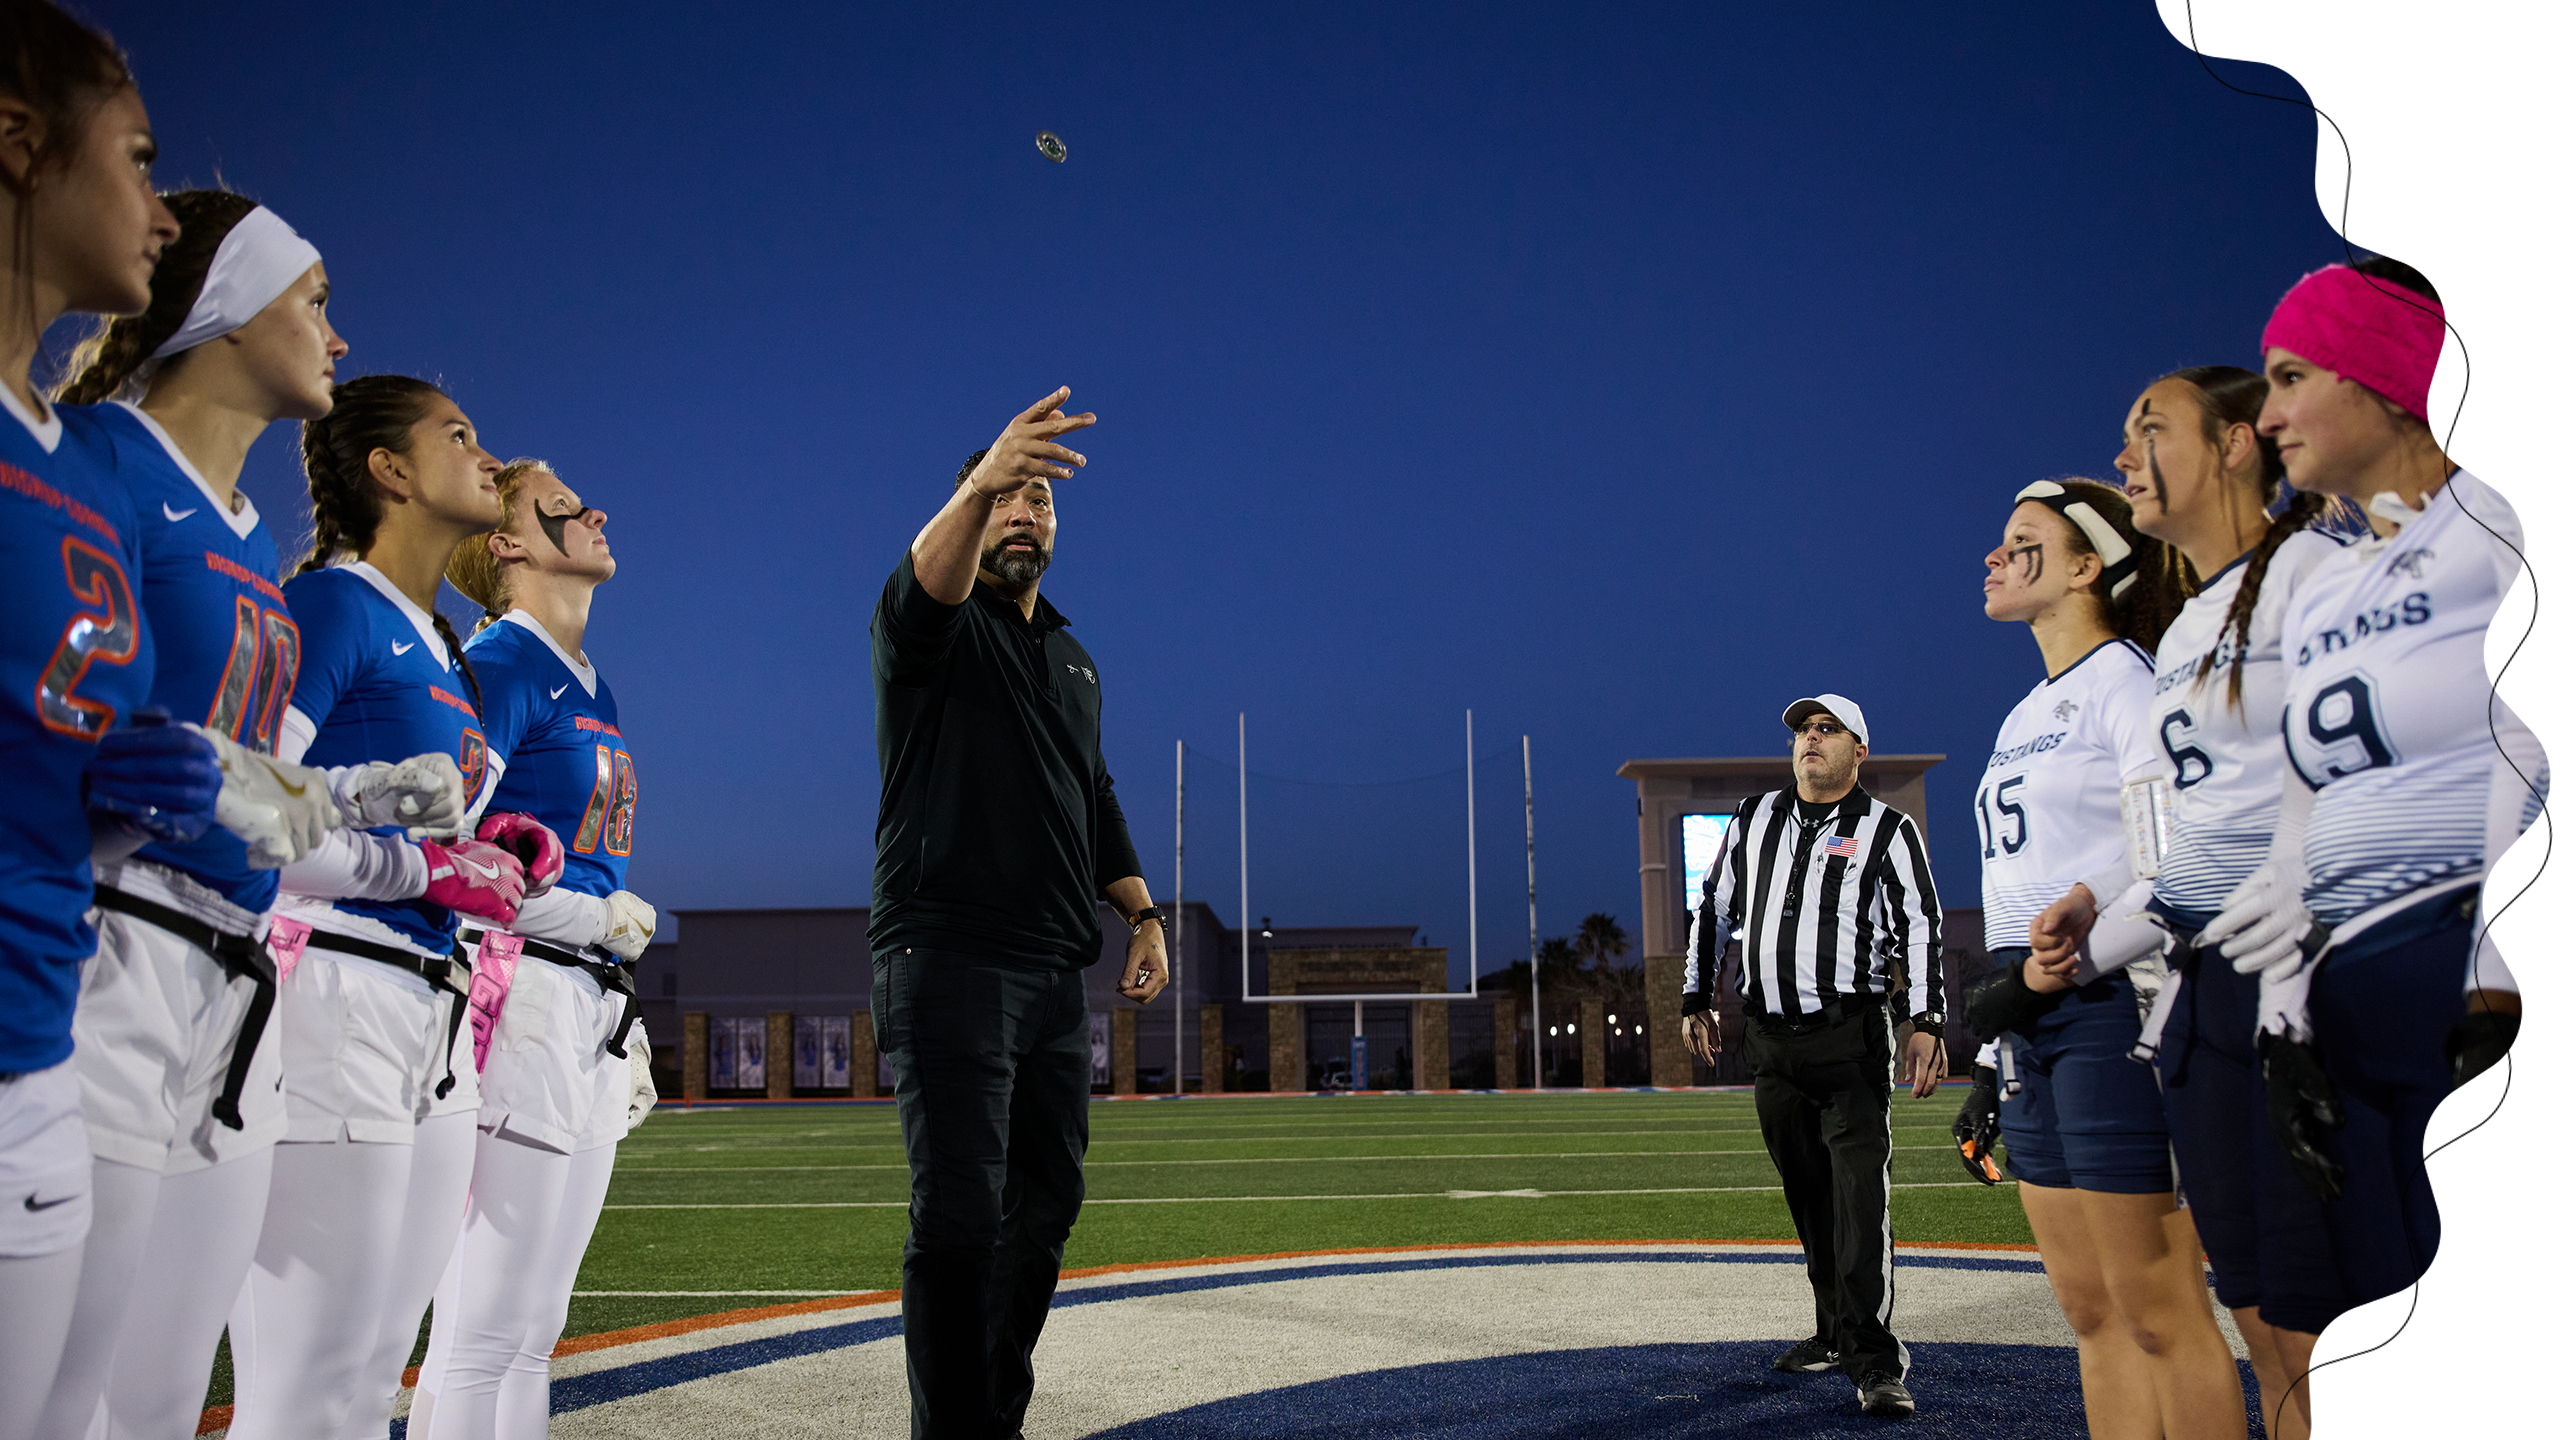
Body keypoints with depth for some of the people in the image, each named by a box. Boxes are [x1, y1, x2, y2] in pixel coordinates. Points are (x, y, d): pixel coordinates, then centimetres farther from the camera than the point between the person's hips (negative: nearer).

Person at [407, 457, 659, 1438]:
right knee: (484, 1332, -7)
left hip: (592, 1019, 9)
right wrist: (600, 916, -15)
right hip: (524, 998, -9)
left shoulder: (591, 685, 20)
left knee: (533, 1331, 12)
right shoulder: (500, 665, -7)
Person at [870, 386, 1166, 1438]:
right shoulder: (932, 629, 0)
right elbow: (923, 587, -25)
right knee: (961, 1213, -10)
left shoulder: (1073, 660, 23)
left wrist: (1143, 913, 11)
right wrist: (980, 483, -45)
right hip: (947, 957, -7)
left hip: (1053, 969, 7)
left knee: (1047, 1202, 9)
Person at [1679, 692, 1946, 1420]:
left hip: (1851, 1035, -4)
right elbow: (1714, 909, 21)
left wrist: (1926, 1022, -14)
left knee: (1860, 1190, -11)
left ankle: (1874, 1359, -13)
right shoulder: (1754, 819, 14)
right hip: (1769, 1036, 4)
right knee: (1807, 1193, 8)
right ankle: (1835, 1331, 18)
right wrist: (1697, 999, 17)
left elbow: (1923, 928, -4)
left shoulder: (1888, 831, 2)